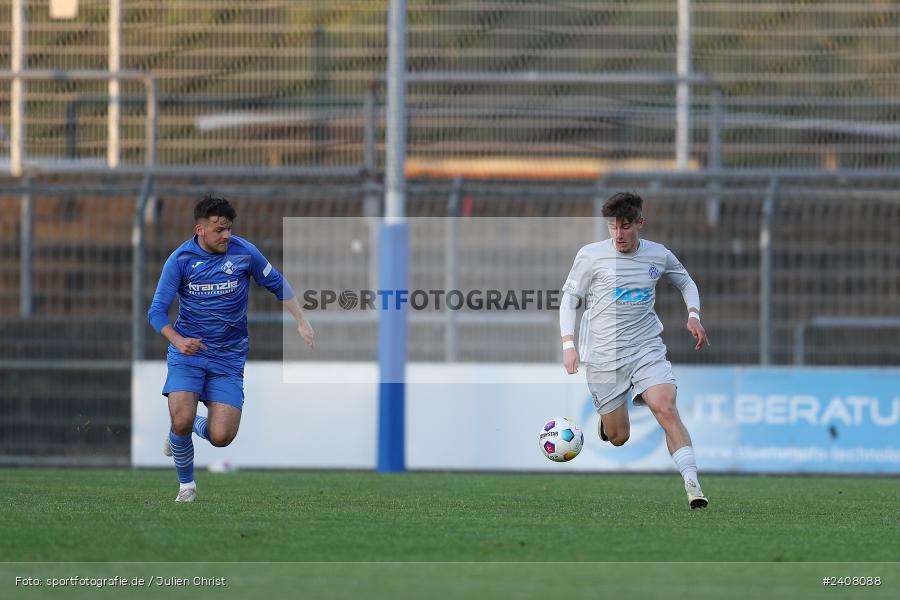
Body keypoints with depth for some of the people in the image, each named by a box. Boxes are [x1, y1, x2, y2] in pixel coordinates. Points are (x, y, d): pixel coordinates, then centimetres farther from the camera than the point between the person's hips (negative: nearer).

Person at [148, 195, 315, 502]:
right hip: (188, 351, -1)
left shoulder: (244, 252, -7)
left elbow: (277, 284, 9)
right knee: (181, 420, -22)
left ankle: (197, 426, 26)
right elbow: (157, 311, -10)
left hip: (229, 357, 1)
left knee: (221, 437, -12)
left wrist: (301, 322, 2)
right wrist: (178, 340, -29)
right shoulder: (180, 260, -10)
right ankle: (186, 485, 5)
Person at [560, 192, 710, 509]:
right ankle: (606, 419, 43)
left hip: (647, 349, 1)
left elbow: (686, 283, 22)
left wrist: (693, 316, 3)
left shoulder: (659, 255, 3)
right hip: (603, 357, -1)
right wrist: (569, 345, -7)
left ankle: (692, 485, -28)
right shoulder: (591, 255, -5)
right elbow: (569, 298, 3)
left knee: (666, 410, -23)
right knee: (618, 438, 4)